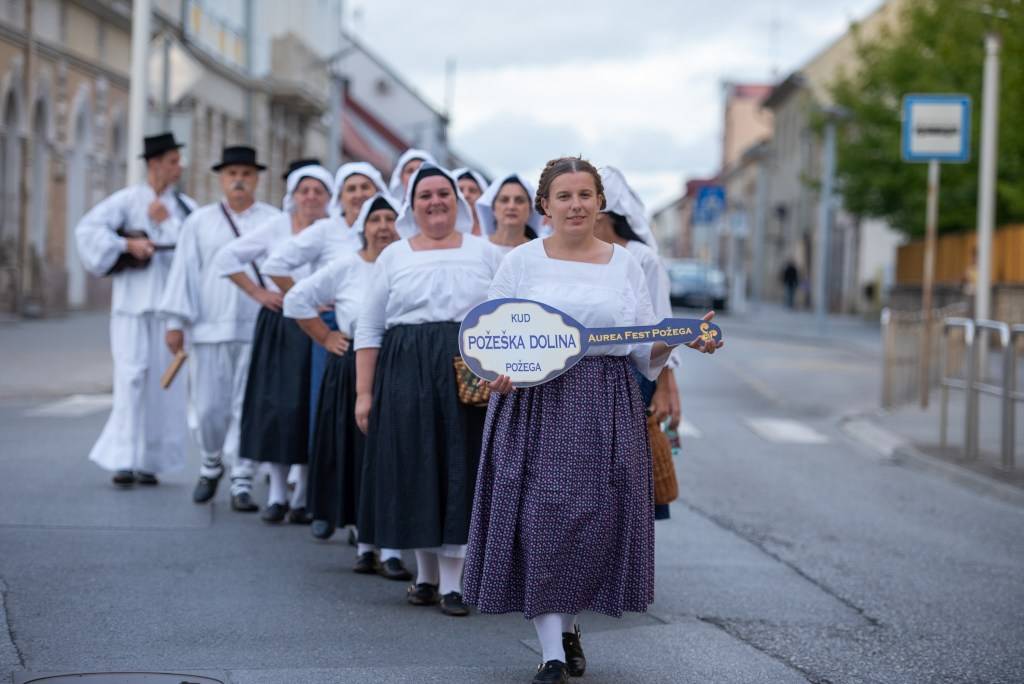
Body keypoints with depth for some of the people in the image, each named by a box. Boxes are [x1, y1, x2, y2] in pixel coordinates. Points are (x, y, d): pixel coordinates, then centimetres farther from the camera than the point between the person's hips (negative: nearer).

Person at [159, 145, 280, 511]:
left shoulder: (275, 222, 6)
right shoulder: (199, 222, 10)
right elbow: (184, 272, 7)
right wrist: (176, 321, 0)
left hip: (257, 330, -1)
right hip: (209, 327, 1)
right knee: (207, 407, 2)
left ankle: (242, 484, 5)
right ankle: (211, 465, 28)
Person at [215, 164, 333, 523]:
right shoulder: (276, 227, 6)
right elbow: (227, 257, 11)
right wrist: (256, 292, 5)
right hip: (278, 327, 2)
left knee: (310, 410, -2)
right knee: (274, 407, 0)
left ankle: (304, 498, 9)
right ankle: (277, 494, 10)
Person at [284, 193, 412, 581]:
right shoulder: (345, 268, 3)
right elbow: (297, 300, 11)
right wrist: (325, 338, 7)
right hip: (354, 372, 1)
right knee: (359, 457, 5)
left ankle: (391, 550, -1)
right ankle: (364, 545, 17)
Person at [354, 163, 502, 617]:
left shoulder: (484, 253, 8)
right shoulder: (393, 256, 9)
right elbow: (368, 329, 7)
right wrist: (364, 393, 0)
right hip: (406, 376, 1)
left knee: (459, 471, -3)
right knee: (414, 471, 3)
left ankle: (452, 582, 1)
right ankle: (425, 575, 16)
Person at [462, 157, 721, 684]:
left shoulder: (624, 264, 9)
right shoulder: (522, 261, 4)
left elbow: (647, 346, 8)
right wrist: (493, 372, -15)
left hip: (607, 408, 2)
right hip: (536, 404, -2)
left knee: (597, 518, 2)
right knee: (542, 517, -7)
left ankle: (569, 623, 26)